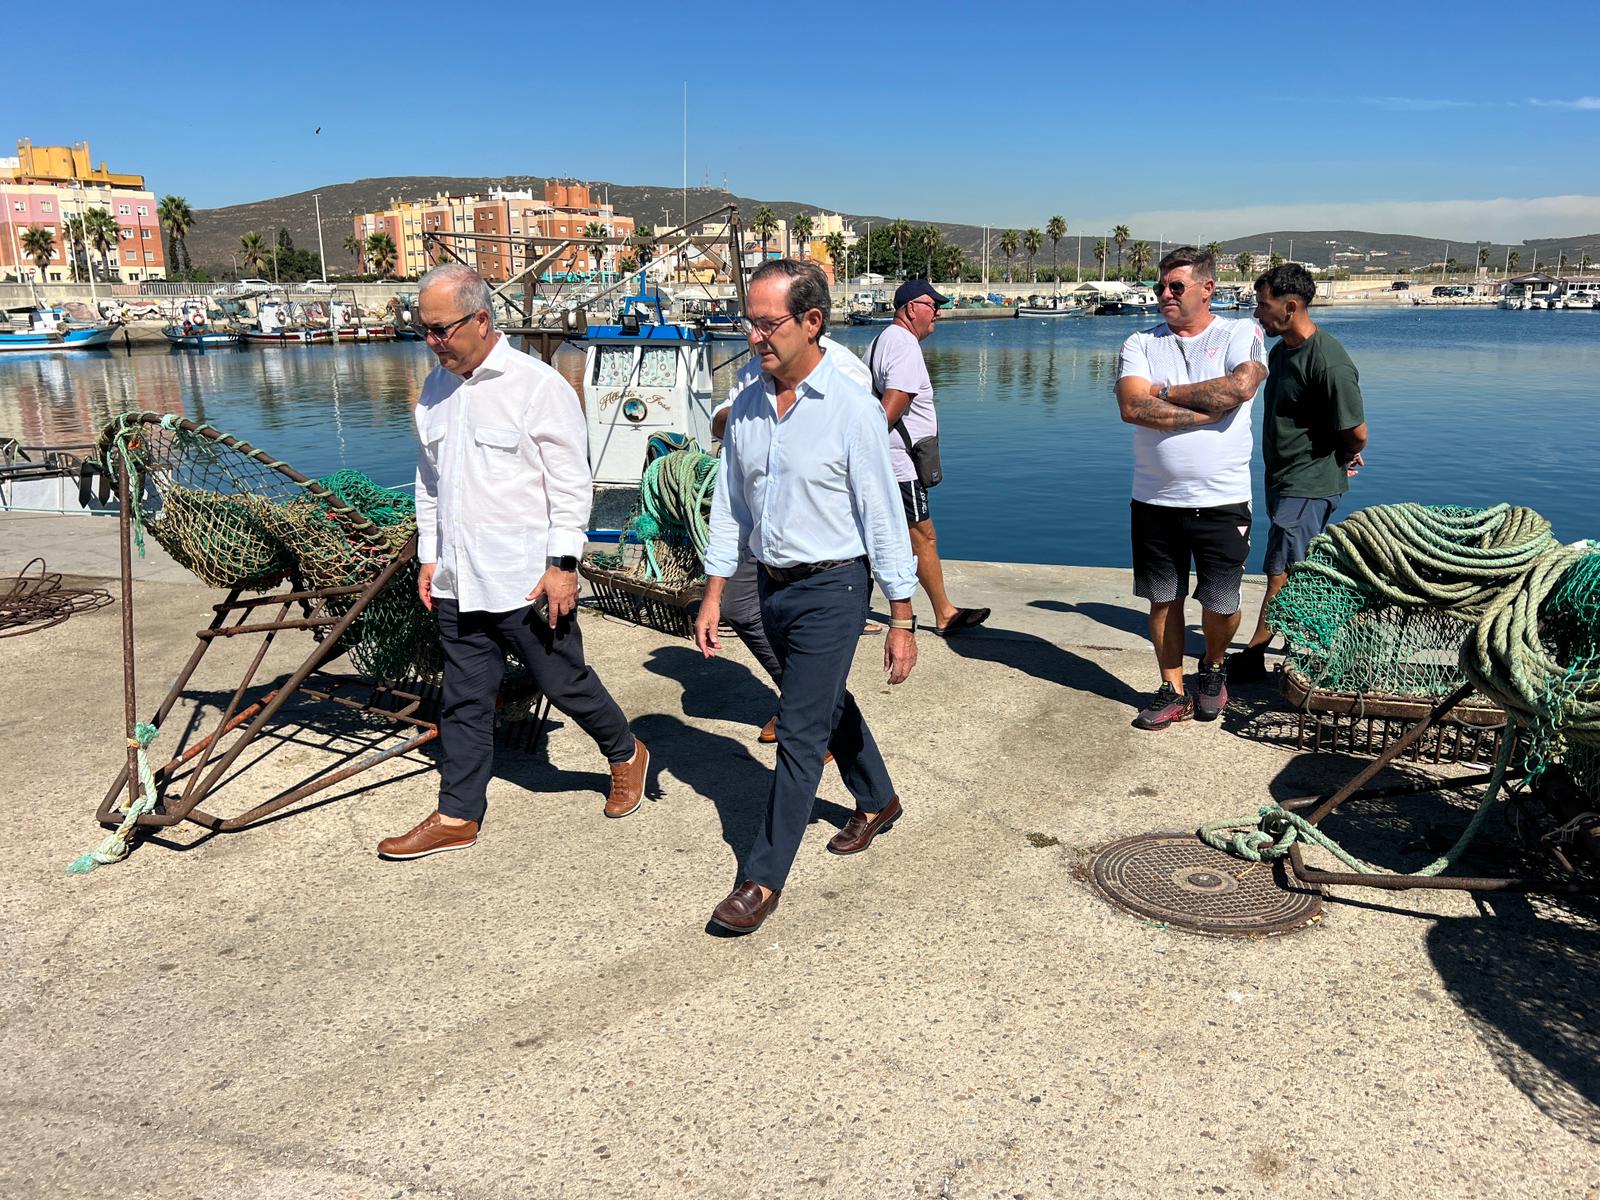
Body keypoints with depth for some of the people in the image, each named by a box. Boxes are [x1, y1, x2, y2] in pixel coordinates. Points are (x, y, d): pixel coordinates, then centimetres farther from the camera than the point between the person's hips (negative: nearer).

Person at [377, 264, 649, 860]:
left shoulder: (537, 385, -11)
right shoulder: (435, 389, 9)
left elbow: (571, 482, -12)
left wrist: (563, 565, -15)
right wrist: (428, 557, 14)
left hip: (526, 580, -6)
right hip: (457, 582, 6)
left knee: (565, 683, 8)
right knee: (464, 700, 12)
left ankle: (627, 754, 34)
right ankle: (458, 816, 23)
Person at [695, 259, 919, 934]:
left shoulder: (851, 408, -15)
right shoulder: (747, 408, 2)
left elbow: (883, 516, -13)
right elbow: (730, 504, 10)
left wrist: (902, 619, -12)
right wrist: (713, 594, 7)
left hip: (832, 588, -6)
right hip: (772, 587, 7)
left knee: (800, 730, -4)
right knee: (828, 705, 22)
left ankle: (765, 877, 7)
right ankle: (877, 802, 46)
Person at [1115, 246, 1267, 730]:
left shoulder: (1243, 334, 1)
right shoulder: (1140, 344, 5)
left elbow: (1239, 387, -20)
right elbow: (1132, 407, -13)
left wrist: (1165, 391, -11)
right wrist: (1208, 411, -14)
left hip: (1223, 501, -2)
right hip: (1155, 500, 2)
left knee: (1220, 604, 5)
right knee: (1164, 599, 10)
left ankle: (1212, 668, 35)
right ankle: (1172, 691, 25)